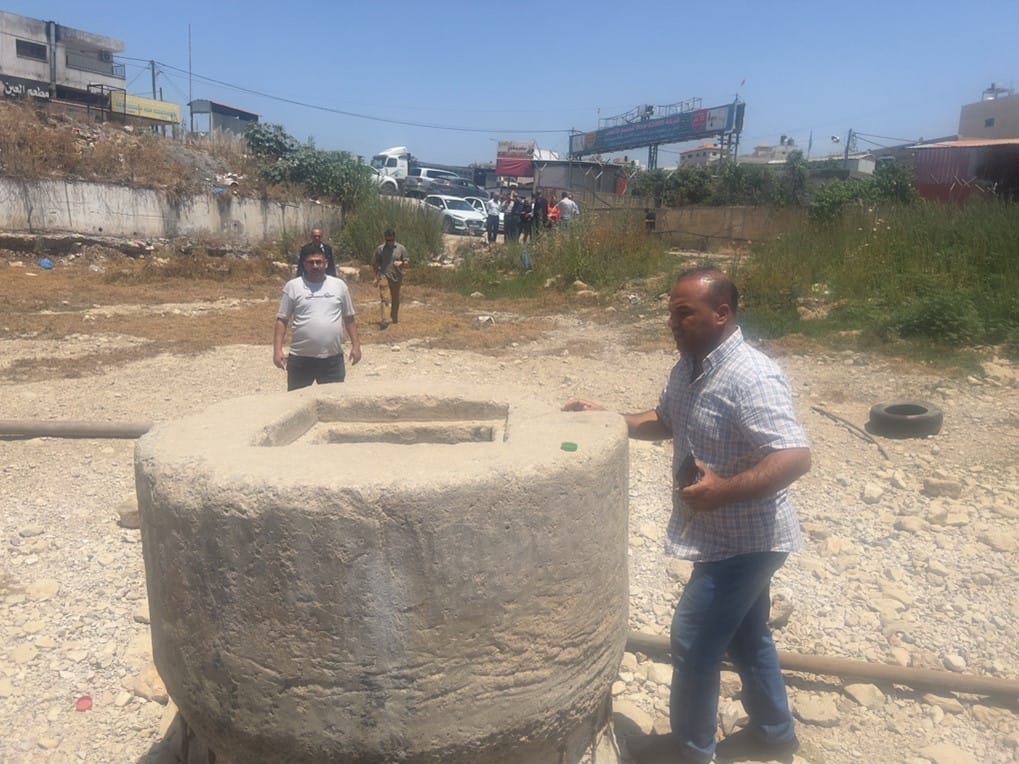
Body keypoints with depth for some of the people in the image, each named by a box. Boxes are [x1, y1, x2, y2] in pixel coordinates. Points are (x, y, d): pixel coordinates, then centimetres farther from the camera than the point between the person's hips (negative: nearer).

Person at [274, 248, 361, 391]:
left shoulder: (339, 285, 5)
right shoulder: (293, 286, -1)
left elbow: (349, 318, 11)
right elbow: (281, 320, -1)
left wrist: (356, 345, 6)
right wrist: (277, 350, -9)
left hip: (333, 357, 1)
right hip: (301, 358, -1)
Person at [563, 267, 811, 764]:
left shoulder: (752, 379, -27)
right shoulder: (688, 366, 2)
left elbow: (796, 458, -31)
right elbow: (665, 422, 16)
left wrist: (723, 490, -35)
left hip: (745, 540, -9)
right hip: (724, 536, 9)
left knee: (693, 642, 3)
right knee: (745, 636, 24)